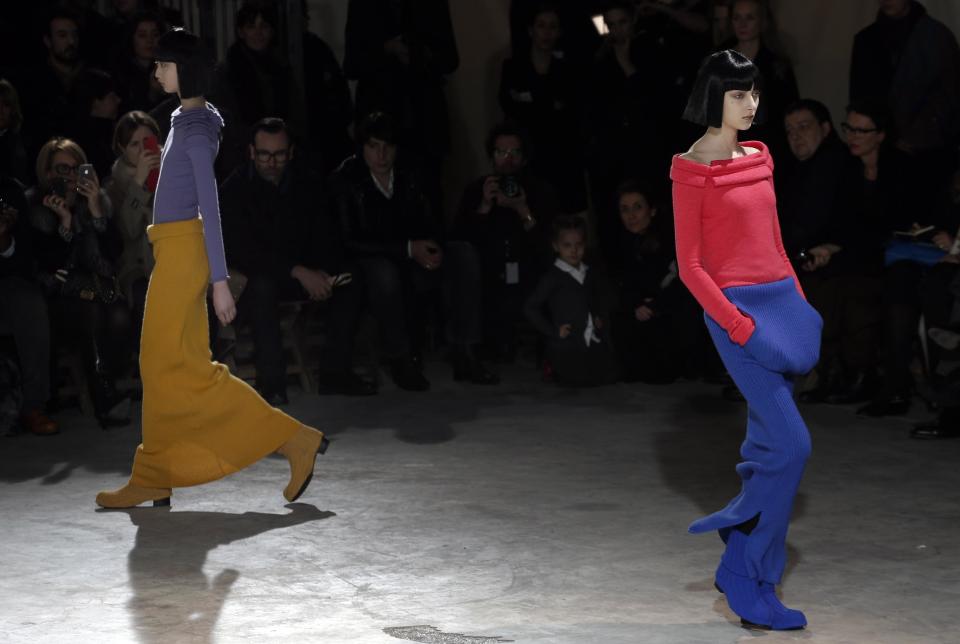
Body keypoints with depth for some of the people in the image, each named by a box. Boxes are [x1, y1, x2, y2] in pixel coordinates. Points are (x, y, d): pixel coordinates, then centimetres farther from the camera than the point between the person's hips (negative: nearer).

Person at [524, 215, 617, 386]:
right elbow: (530, 308, -11)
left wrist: (600, 318, 10)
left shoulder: (589, 275, 11)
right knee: (579, 380, -17)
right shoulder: (553, 277, -8)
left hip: (594, 342, 6)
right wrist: (553, 331, -12)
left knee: (609, 375, -2)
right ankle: (553, 366, 12)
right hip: (566, 346, -6)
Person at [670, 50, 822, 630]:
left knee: (768, 446, 10)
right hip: (736, 309, -7)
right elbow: (690, 265, -9)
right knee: (791, 445, -12)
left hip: (782, 302, 7)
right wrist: (738, 325, -15)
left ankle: (739, 569, 21)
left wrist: (802, 308, 11)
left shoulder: (760, 157, 13)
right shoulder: (692, 169, -7)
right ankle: (752, 586, 0)